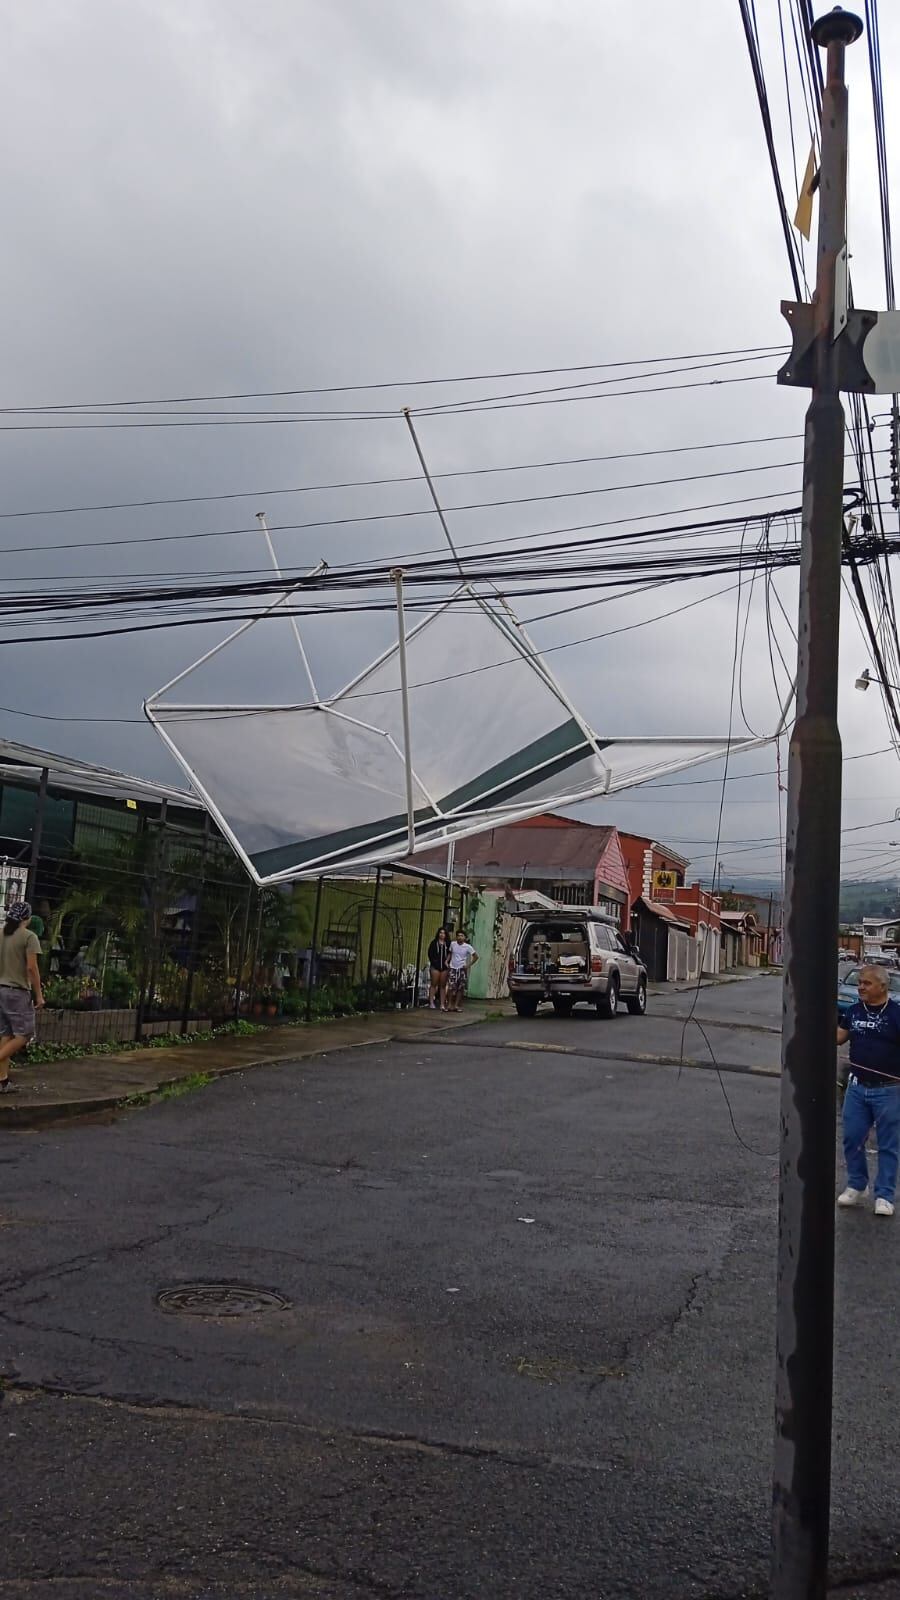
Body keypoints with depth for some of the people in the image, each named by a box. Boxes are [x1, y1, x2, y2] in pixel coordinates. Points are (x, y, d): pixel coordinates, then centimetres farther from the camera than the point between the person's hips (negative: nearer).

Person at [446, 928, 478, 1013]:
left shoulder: (467, 947, -6)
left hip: (462, 969, 0)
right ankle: (449, 1005, 1)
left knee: (460, 989, 2)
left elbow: (476, 956, 0)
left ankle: (456, 1005, 10)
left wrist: (469, 965, -5)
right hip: (453, 968, 0)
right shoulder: (452, 944, -1)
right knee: (451, 987, -8)